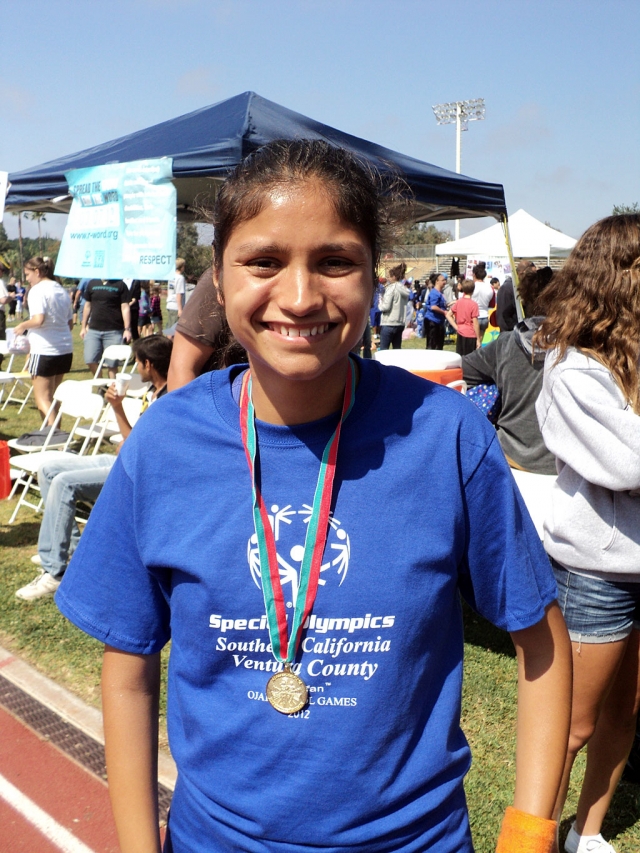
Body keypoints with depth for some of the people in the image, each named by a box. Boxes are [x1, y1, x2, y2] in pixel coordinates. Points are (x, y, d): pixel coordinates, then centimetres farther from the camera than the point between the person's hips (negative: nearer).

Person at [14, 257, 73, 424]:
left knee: (42, 398, -2)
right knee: (53, 396, 17)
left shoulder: (37, 290, -10)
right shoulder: (62, 291, 12)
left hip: (44, 350, -7)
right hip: (66, 349, 8)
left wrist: (22, 326, -6)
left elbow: (38, 320, -23)